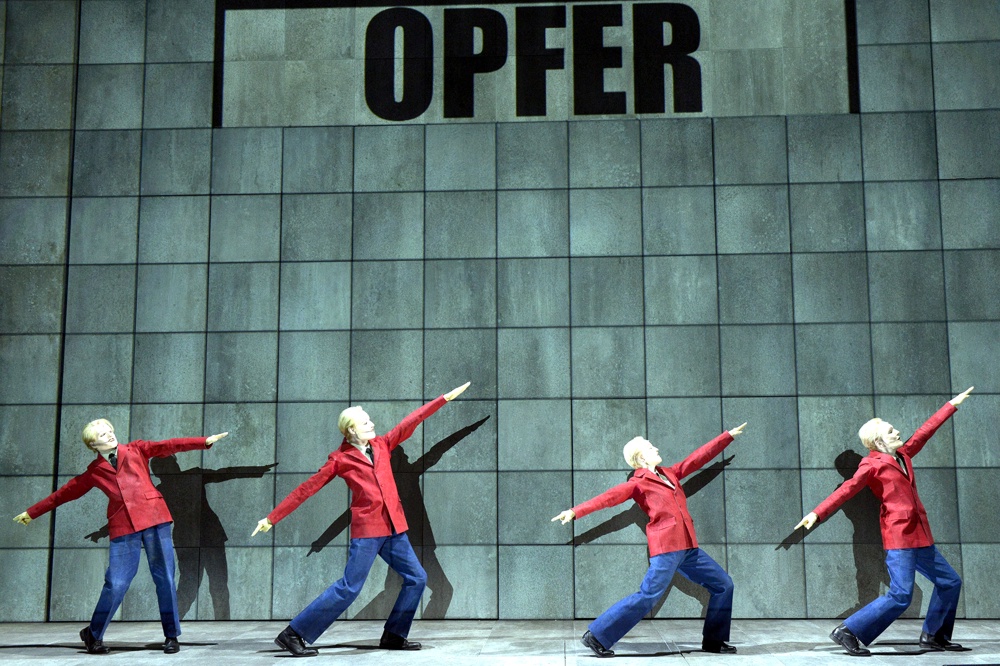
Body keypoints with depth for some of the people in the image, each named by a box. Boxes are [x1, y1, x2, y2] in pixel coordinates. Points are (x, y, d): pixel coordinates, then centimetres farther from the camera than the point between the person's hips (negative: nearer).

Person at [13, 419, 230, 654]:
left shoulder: (137, 449, 13)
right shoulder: (94, 472, 13)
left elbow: (169, 445, 4)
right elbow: (65, 492, 20)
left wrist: (206, 441, -5)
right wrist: (31, 512, 24)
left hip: (154, 518, 0)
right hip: (122, 526, 0)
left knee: (164, 578, -1)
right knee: (116, 584, -6)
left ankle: (171, 636, 10)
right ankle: (94, 635, 16)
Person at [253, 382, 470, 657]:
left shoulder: (382, 445, 12)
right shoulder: (340, 459, -2)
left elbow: (412, 421, 14)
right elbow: (306, 489, -1)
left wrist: (446, 397, 16)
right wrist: (272, 518, -1)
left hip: (393, 528, 7)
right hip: (366, 530, -7)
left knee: (416, 578, 7)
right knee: (349, 588, -10)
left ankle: (393, 635, 18)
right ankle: (293, 634, -3)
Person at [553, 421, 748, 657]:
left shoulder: (670, 473, 17)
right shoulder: (638, 484, -4)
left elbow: (699, 456, 23)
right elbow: (609, 497, -14)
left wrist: (729, 436, 28)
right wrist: (576, 511, -26)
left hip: (688, 548, 8)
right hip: (666, 548, -8)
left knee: (722, 585, 11)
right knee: (648, 596, -14)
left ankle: (714, 640, 21)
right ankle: (597, 636, -7)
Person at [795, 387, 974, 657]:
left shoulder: (902, 455, 15)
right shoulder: (872, 464, -7)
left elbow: (925, 431, 26)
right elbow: (847, 489, -17)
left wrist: (952, 405, 35)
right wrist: (817, 513, -28)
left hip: (920, 536, 9)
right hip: (899, 536, -9)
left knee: (949, 582, 15)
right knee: (900, 596, -16)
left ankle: (933, 636, 28)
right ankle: (848, 632, -10)